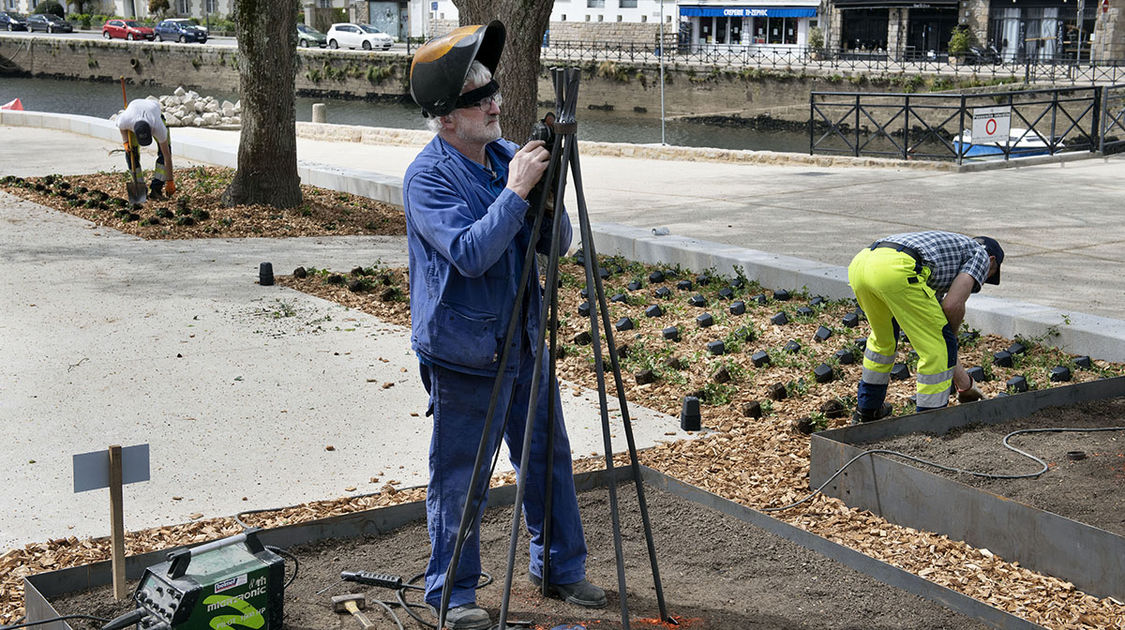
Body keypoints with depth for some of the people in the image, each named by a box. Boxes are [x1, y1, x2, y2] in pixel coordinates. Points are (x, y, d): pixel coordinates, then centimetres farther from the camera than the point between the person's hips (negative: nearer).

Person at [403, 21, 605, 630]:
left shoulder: (507, 156, 5)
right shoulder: (427, 176, -15)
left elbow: (557, 243, 5)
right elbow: (469, 253, -27)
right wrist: (515, 191, -27)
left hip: (525, 344, 7)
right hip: (464, 355, -7)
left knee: (549, 459, 16)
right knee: (460, 478, 4)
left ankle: (560, 568, 34)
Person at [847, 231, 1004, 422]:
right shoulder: (981, 254, 22)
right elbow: (953, 305, 3)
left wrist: (962, 379, 48)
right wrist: (951, 336, 25)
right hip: (895, 270, -8)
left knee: (883, 337, 34)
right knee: (939, 347, 7)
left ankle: (867, 408, 46)